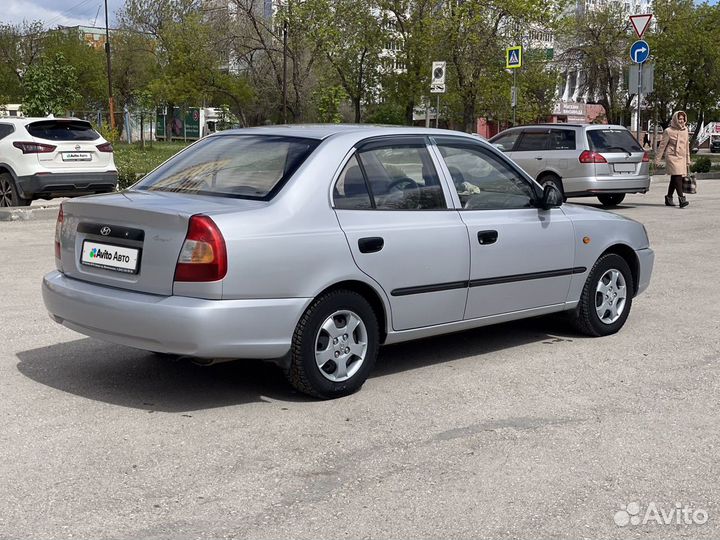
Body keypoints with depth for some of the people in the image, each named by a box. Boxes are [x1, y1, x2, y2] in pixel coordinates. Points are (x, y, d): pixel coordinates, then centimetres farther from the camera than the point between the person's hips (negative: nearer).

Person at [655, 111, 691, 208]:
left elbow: (687, 146, 19)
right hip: (672, 156, -6)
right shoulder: (669, 131, -4)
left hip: (682, 157, 6)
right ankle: (681, 198, -23)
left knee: (674, 179, 9)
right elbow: (662, 145, -1)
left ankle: (668, 198, 19)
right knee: (677, 176, -17)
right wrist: (657, 159, -3)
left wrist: (688, 161, 19)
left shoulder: (685, 131, 13)